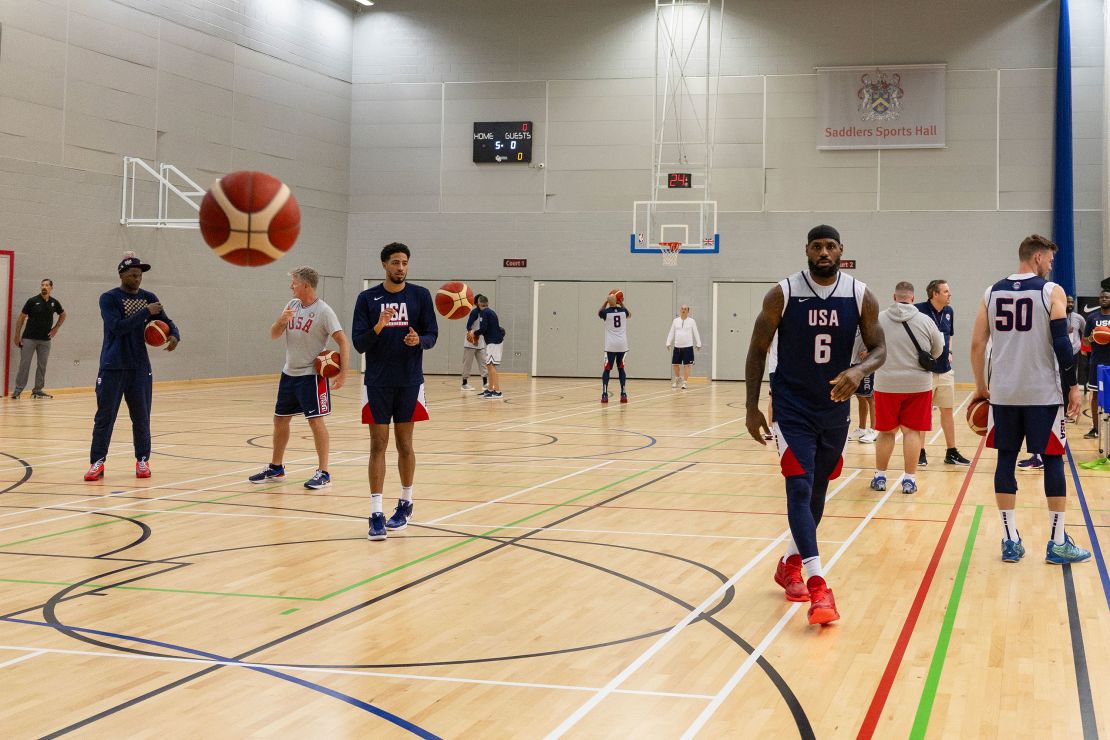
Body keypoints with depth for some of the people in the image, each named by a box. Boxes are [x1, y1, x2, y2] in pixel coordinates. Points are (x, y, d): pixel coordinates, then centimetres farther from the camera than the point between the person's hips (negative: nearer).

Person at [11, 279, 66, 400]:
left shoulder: (54, 303, 3)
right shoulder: (32, 301, -6)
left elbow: (63, 315, 22)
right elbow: (21, 318, -2)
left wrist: (56, 328, 9)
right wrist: (17, 336, -6)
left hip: (45, 340, 4)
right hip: (29, 338, -3)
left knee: (42, 366, 6)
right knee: (24, 365, -4)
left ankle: (37, 390, 15)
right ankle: (17, 390, 0)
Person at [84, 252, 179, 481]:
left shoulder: (149, 298, 7)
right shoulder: (109, 299, -5)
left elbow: (167, 323, 10)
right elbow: (117, 327, -19)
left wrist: (174, 335, -13)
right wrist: (146, 312, -21)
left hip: (140, 368, 4)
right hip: (112, 367, -3)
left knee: (141, 418, 7)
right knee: (104, 417, -2)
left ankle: (142, 461, 17)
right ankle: (97, 463, 3)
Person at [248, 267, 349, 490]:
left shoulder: (323, 311, -14)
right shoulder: (292, 305, 5)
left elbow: (342, 340, -17)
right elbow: (273, 335, 6)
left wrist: (343, 373, -24)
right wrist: (282, 320, -16)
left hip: (312, 375, -7)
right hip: (289, 373, 7)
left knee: (316, 420, -9)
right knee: (280, 419, 13)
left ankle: (323, 473, -2)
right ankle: (276, 468, 27)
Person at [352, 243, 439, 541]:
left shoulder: (420, 295, 1)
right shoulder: (367, 298, -1)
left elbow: (432, 335, 2)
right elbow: (358, 343, -4)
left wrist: (419, 340, -20)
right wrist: (378, 328, -23)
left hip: (410, 382, 1)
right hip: (377, 382, -1)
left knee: (405, 444, 9)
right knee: (378, 445, -2)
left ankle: (405, 503, 25)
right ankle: (376, 513, -2)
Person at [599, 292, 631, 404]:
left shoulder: (606, 312, -5)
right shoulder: (623, 311, 2)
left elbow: (599, 313, 21)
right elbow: (629, 315, 28)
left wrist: (606, 302, 21)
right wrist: (622, 304, 31)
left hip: (611, 345, -2)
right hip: (622, 345, 2)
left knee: (607, 369, 5)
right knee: (621, 368, 12)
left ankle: (605, 395, -3)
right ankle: (624, 394, 6)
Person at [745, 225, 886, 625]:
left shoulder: (860, 296, -4)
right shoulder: (782, 294, -10)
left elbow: (878, 348, 0)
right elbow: (758, 351, -3)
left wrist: (859, 371, -23)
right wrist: (752, 408, -6)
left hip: (835, 408, 4)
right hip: (792, 408, -3)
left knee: (817, 491, 15)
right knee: (799, 489, -14)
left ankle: (790, 563, 34)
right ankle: (818, 583, -17)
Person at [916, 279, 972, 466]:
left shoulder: (949, 311, 7)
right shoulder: (919, 310, -14)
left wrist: (949, 352, 8)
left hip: (945, 370, 6)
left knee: (947, 411, 11)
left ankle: (951, 452, 19)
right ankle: (920, 452, 14)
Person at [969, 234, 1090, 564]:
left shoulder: (991, 293, 6)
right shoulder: (1051, 291, -5)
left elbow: (977, 345, 6)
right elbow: (1061, 343, -10)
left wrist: (981, 387, 16)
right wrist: (1073, 386, -3)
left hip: (1003, 393, 3)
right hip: (1043, 393, -3)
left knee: (1005, 460, 9)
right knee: (1053, 461, 6)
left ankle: (1010, 540, 8)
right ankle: (1058, 543, 8)